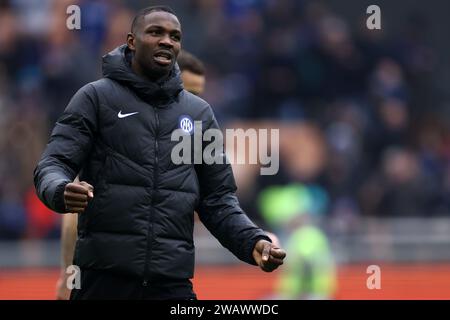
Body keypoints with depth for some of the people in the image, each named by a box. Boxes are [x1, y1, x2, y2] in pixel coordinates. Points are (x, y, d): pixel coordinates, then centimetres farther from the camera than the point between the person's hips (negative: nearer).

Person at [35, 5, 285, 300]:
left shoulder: (199, 113, 15)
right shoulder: (96, 97, 5)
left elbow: (218, 198, 15)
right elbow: (53, 165, -2)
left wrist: (253, 241, -4)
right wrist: (62, 192, -27)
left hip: (173, 282, 3)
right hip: (104, 276, -2)